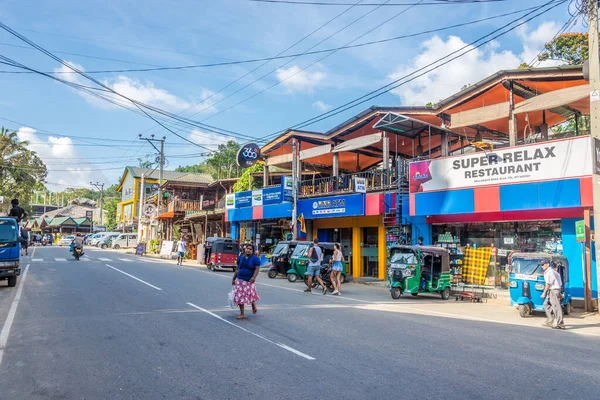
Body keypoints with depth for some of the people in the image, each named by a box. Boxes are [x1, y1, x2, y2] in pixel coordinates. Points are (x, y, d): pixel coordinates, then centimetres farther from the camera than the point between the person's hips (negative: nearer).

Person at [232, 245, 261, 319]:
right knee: (239, 296, 3)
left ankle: (254, 307, 30)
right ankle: (242, 314, 12)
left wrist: (254, 277, -26)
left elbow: (257, 268, -11)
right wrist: (233, 279, 15)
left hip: (249, 281, -4)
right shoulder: (241, 258, 11)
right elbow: (237, 269, 16)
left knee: (251, 295, -4)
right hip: (240, 280, 4)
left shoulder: (255, 259, -3)